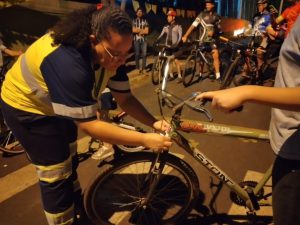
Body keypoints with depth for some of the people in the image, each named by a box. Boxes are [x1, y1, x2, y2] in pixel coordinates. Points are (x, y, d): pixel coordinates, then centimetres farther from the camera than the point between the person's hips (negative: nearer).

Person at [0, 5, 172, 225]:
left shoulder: (111, 53, -19)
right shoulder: (68, 62, -42)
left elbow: (125, 98, -12)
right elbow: (89, 125, -39)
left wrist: (154, 122, -27)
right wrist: (145, 140, -39)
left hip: (58, 104, 8)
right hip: (27, 106, -8)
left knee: (68, 160, 23)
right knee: (56, 174, -2)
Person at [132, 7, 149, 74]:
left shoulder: (145, 21, 7)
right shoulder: (134, 21, 5)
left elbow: (146, 31, -2)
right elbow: (133, 30, -8)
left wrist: (138, 30, -9)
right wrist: (142, 30, -8)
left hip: (143, 39, 0)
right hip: (136, 39, 0)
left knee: (144, 54, -7)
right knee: (137, 54, 2)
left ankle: (143, 68, -1)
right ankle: (138, 68, 11)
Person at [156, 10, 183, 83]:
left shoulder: (178, 26, -2)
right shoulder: (166, 27, 8)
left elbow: (180, 36, -12)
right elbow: (161, 35, 0)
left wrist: (176, 44, -27)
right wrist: (156, 42, -17)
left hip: (174, 46, -4)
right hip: (167, 46, 4)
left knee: (176, 60, -11)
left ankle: (179, 76, -4)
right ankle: (171, 75, 15)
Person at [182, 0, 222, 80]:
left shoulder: (216, 16, 5)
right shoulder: (202, 14, -1)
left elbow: (219, 28, 8)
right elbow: (193, 25, -9)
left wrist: (213, 31, -15)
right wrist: (185, 36, -17)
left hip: (212, 39, 0)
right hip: (203, 39, 0)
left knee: (216, 55, -14)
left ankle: (218, 75, -11)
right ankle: (200, 73, 22)